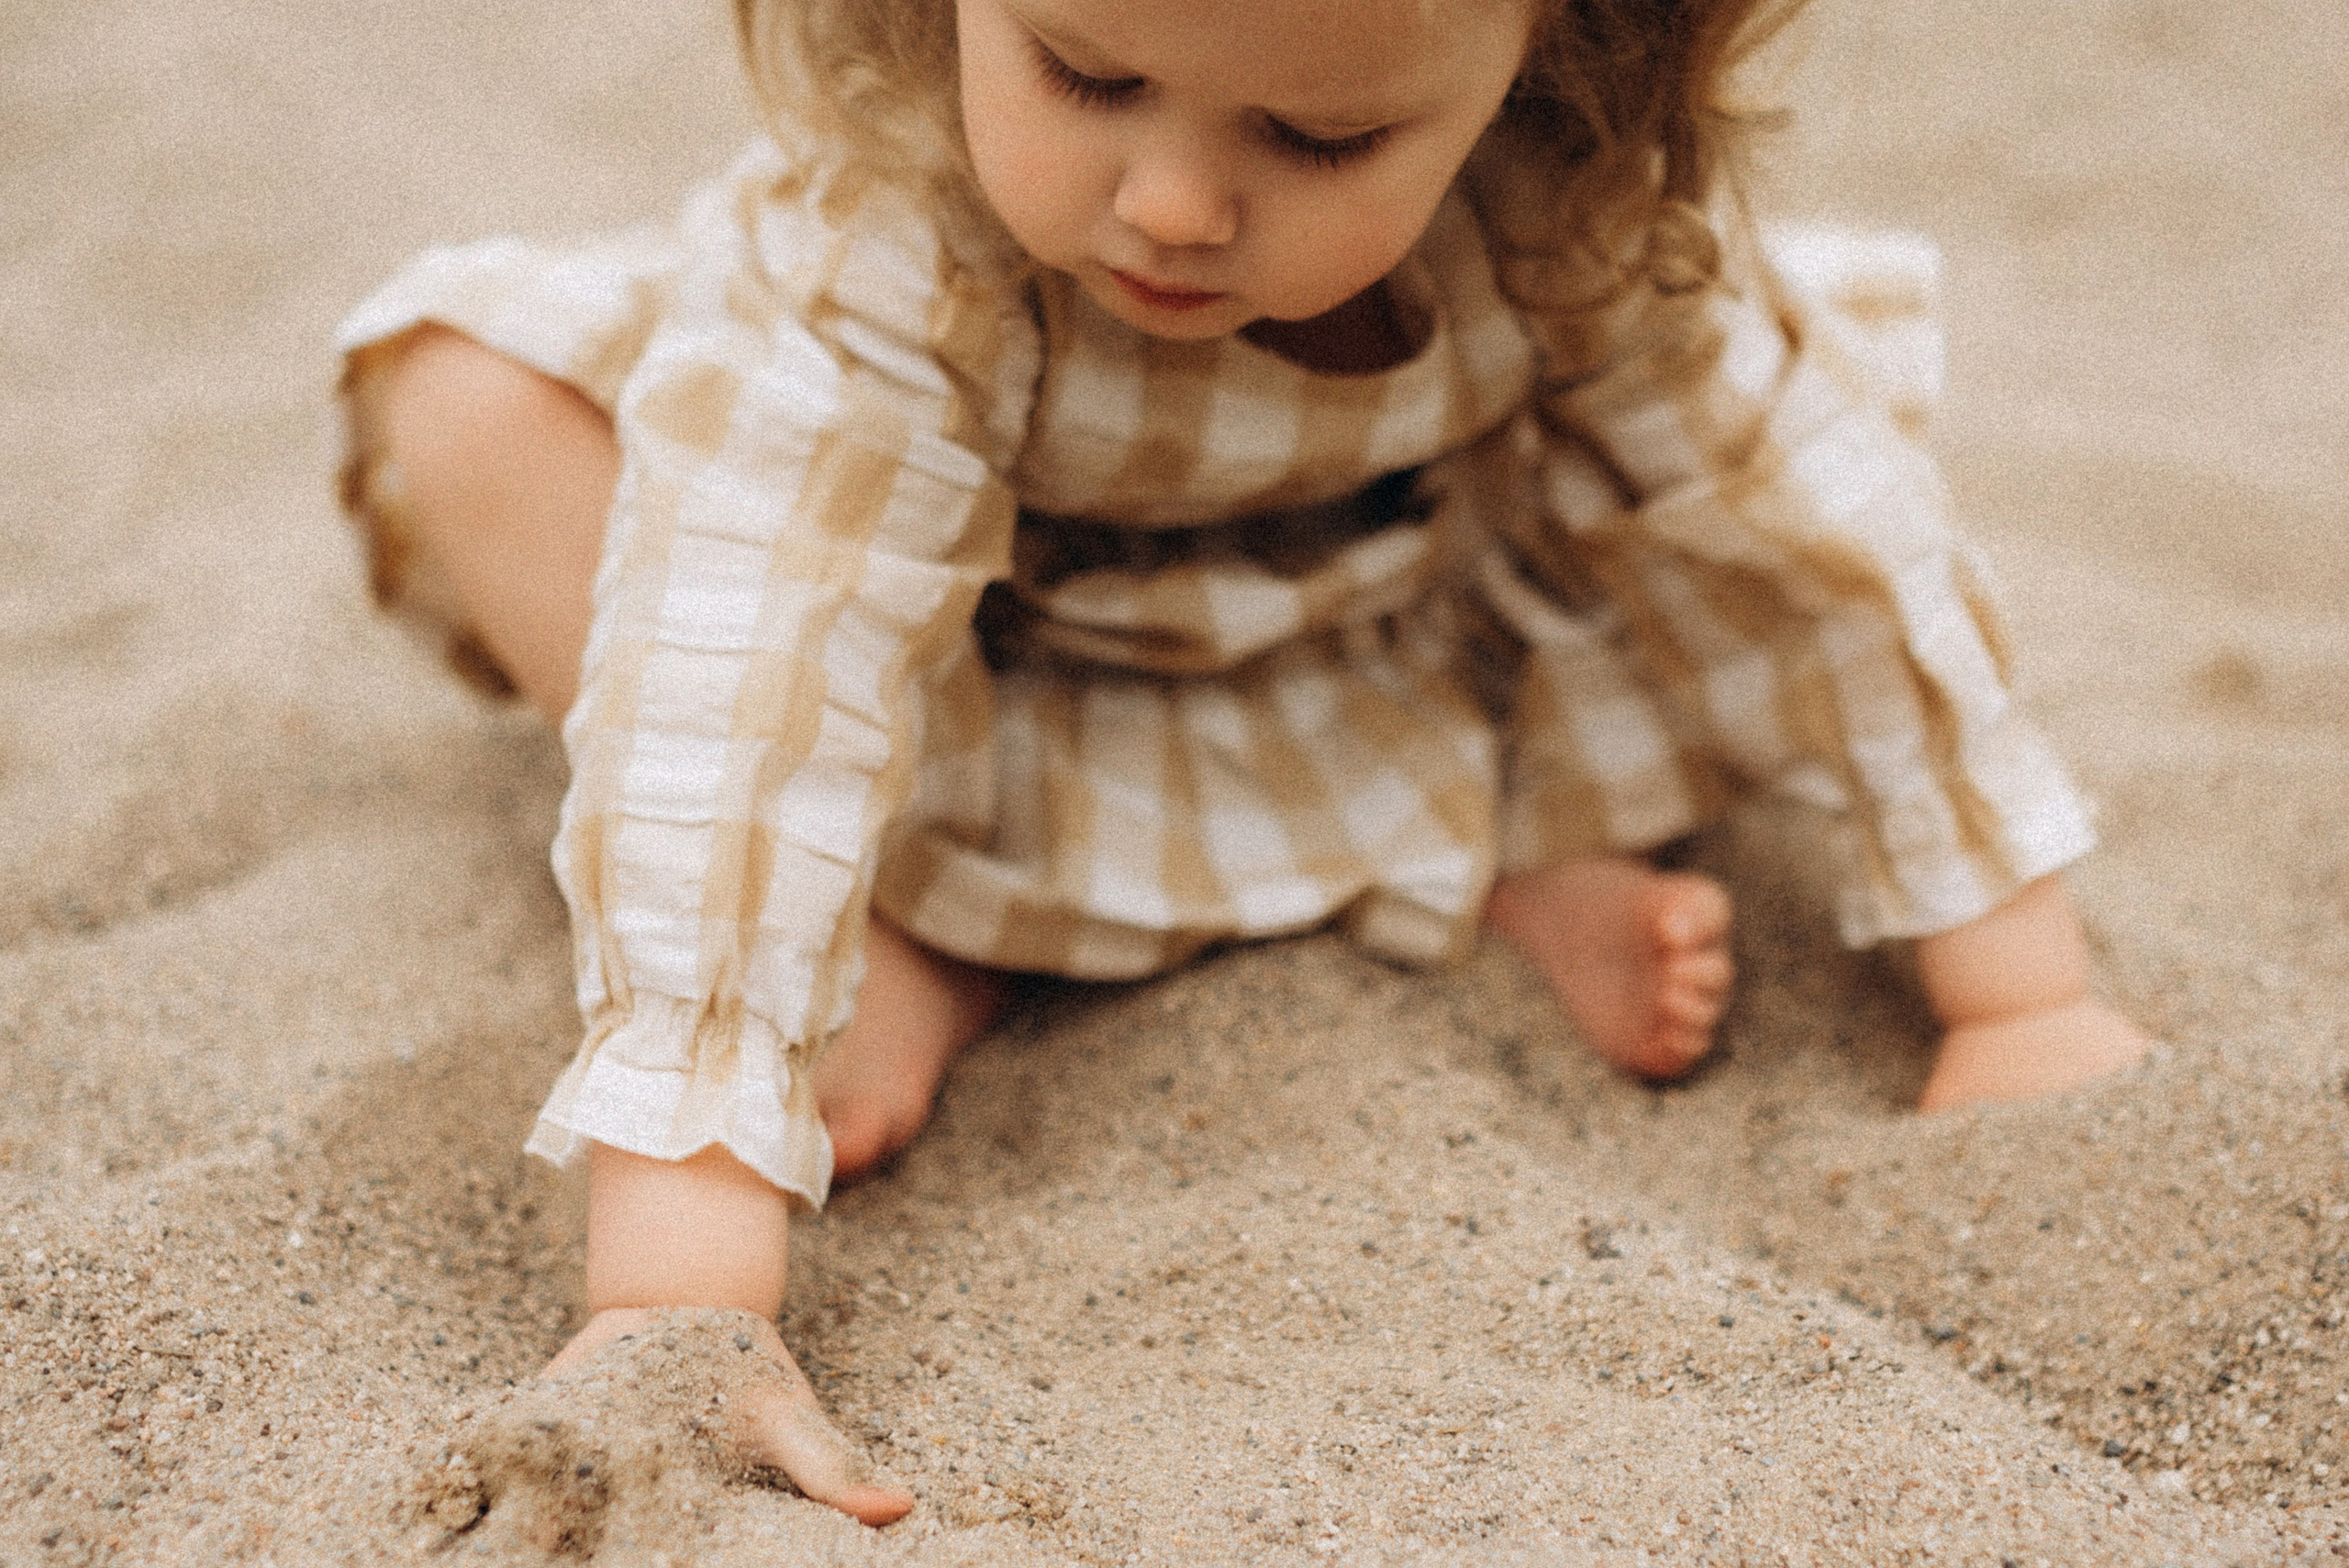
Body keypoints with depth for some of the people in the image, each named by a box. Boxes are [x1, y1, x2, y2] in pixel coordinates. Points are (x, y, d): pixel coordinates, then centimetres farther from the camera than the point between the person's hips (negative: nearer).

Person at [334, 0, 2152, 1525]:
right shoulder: (877, 244, -40)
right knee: (470, 410, -25)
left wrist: (2031, 1002, -18)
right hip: (985, 679, -2)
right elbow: (742, 710, -49)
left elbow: (1834, 521, -19)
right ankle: (907, 946, -20)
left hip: (1382, 641, 2)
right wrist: (679, 1294, -56)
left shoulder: (1572, 205, -29)